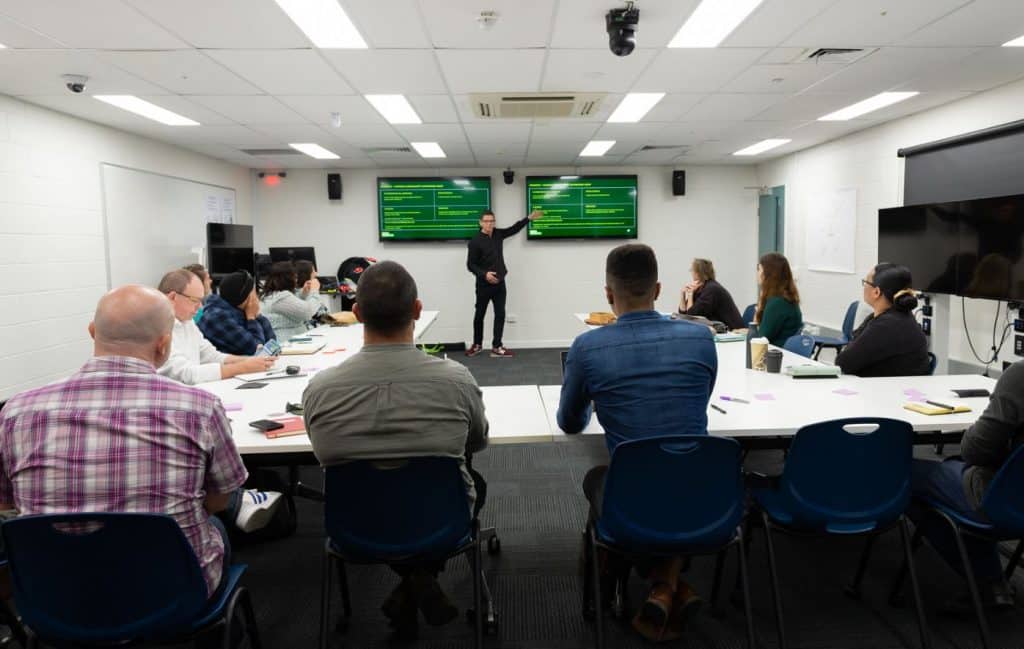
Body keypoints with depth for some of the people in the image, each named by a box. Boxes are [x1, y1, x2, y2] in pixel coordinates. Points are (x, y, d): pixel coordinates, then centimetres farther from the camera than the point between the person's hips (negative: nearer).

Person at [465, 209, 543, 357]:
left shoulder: (497, 234, 5)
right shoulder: (475, 241, -12)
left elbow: (514, 229, 16)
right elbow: (470, 265, -12)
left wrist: (529, 218, 9)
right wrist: (484, 274, -25)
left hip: (499, 283, 5)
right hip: (484, 285, -5)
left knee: (500, 315, 3)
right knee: (479, 315, 8)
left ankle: (496, 347, 8)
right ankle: (477, 345, 24)